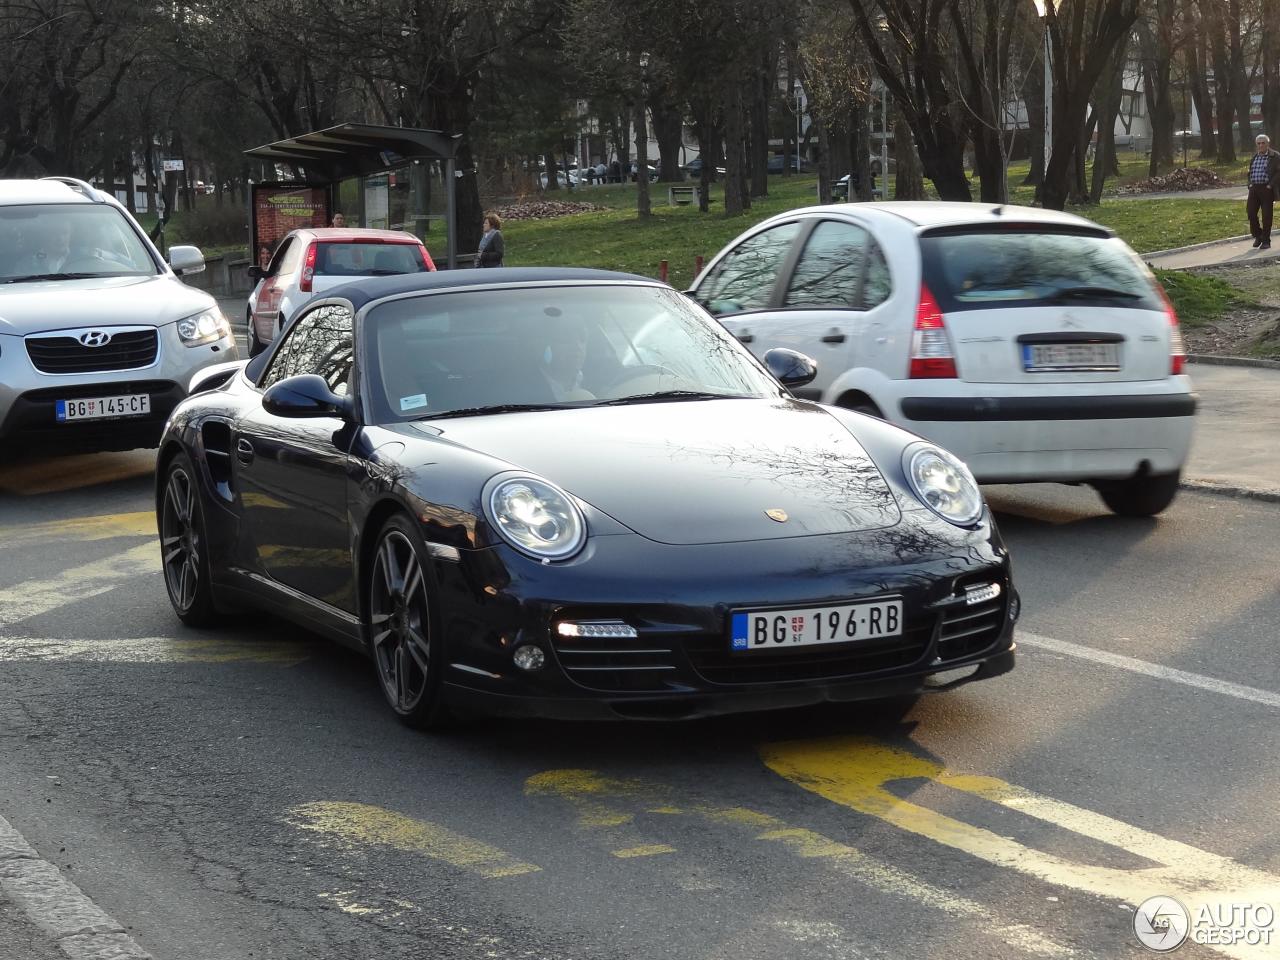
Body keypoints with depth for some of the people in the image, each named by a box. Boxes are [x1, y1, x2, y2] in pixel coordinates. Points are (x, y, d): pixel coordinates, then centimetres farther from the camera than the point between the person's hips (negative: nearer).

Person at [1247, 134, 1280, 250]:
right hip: (1254, 188, 5)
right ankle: (1258, 236, 17)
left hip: (1267, 189, -5)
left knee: (1266, 215, -2)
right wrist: (1250, 184, 10)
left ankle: (1266, 241, 6)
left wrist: (1271, 185, -16)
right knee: (1251, 212, -2)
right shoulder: (1254, 157, 16)